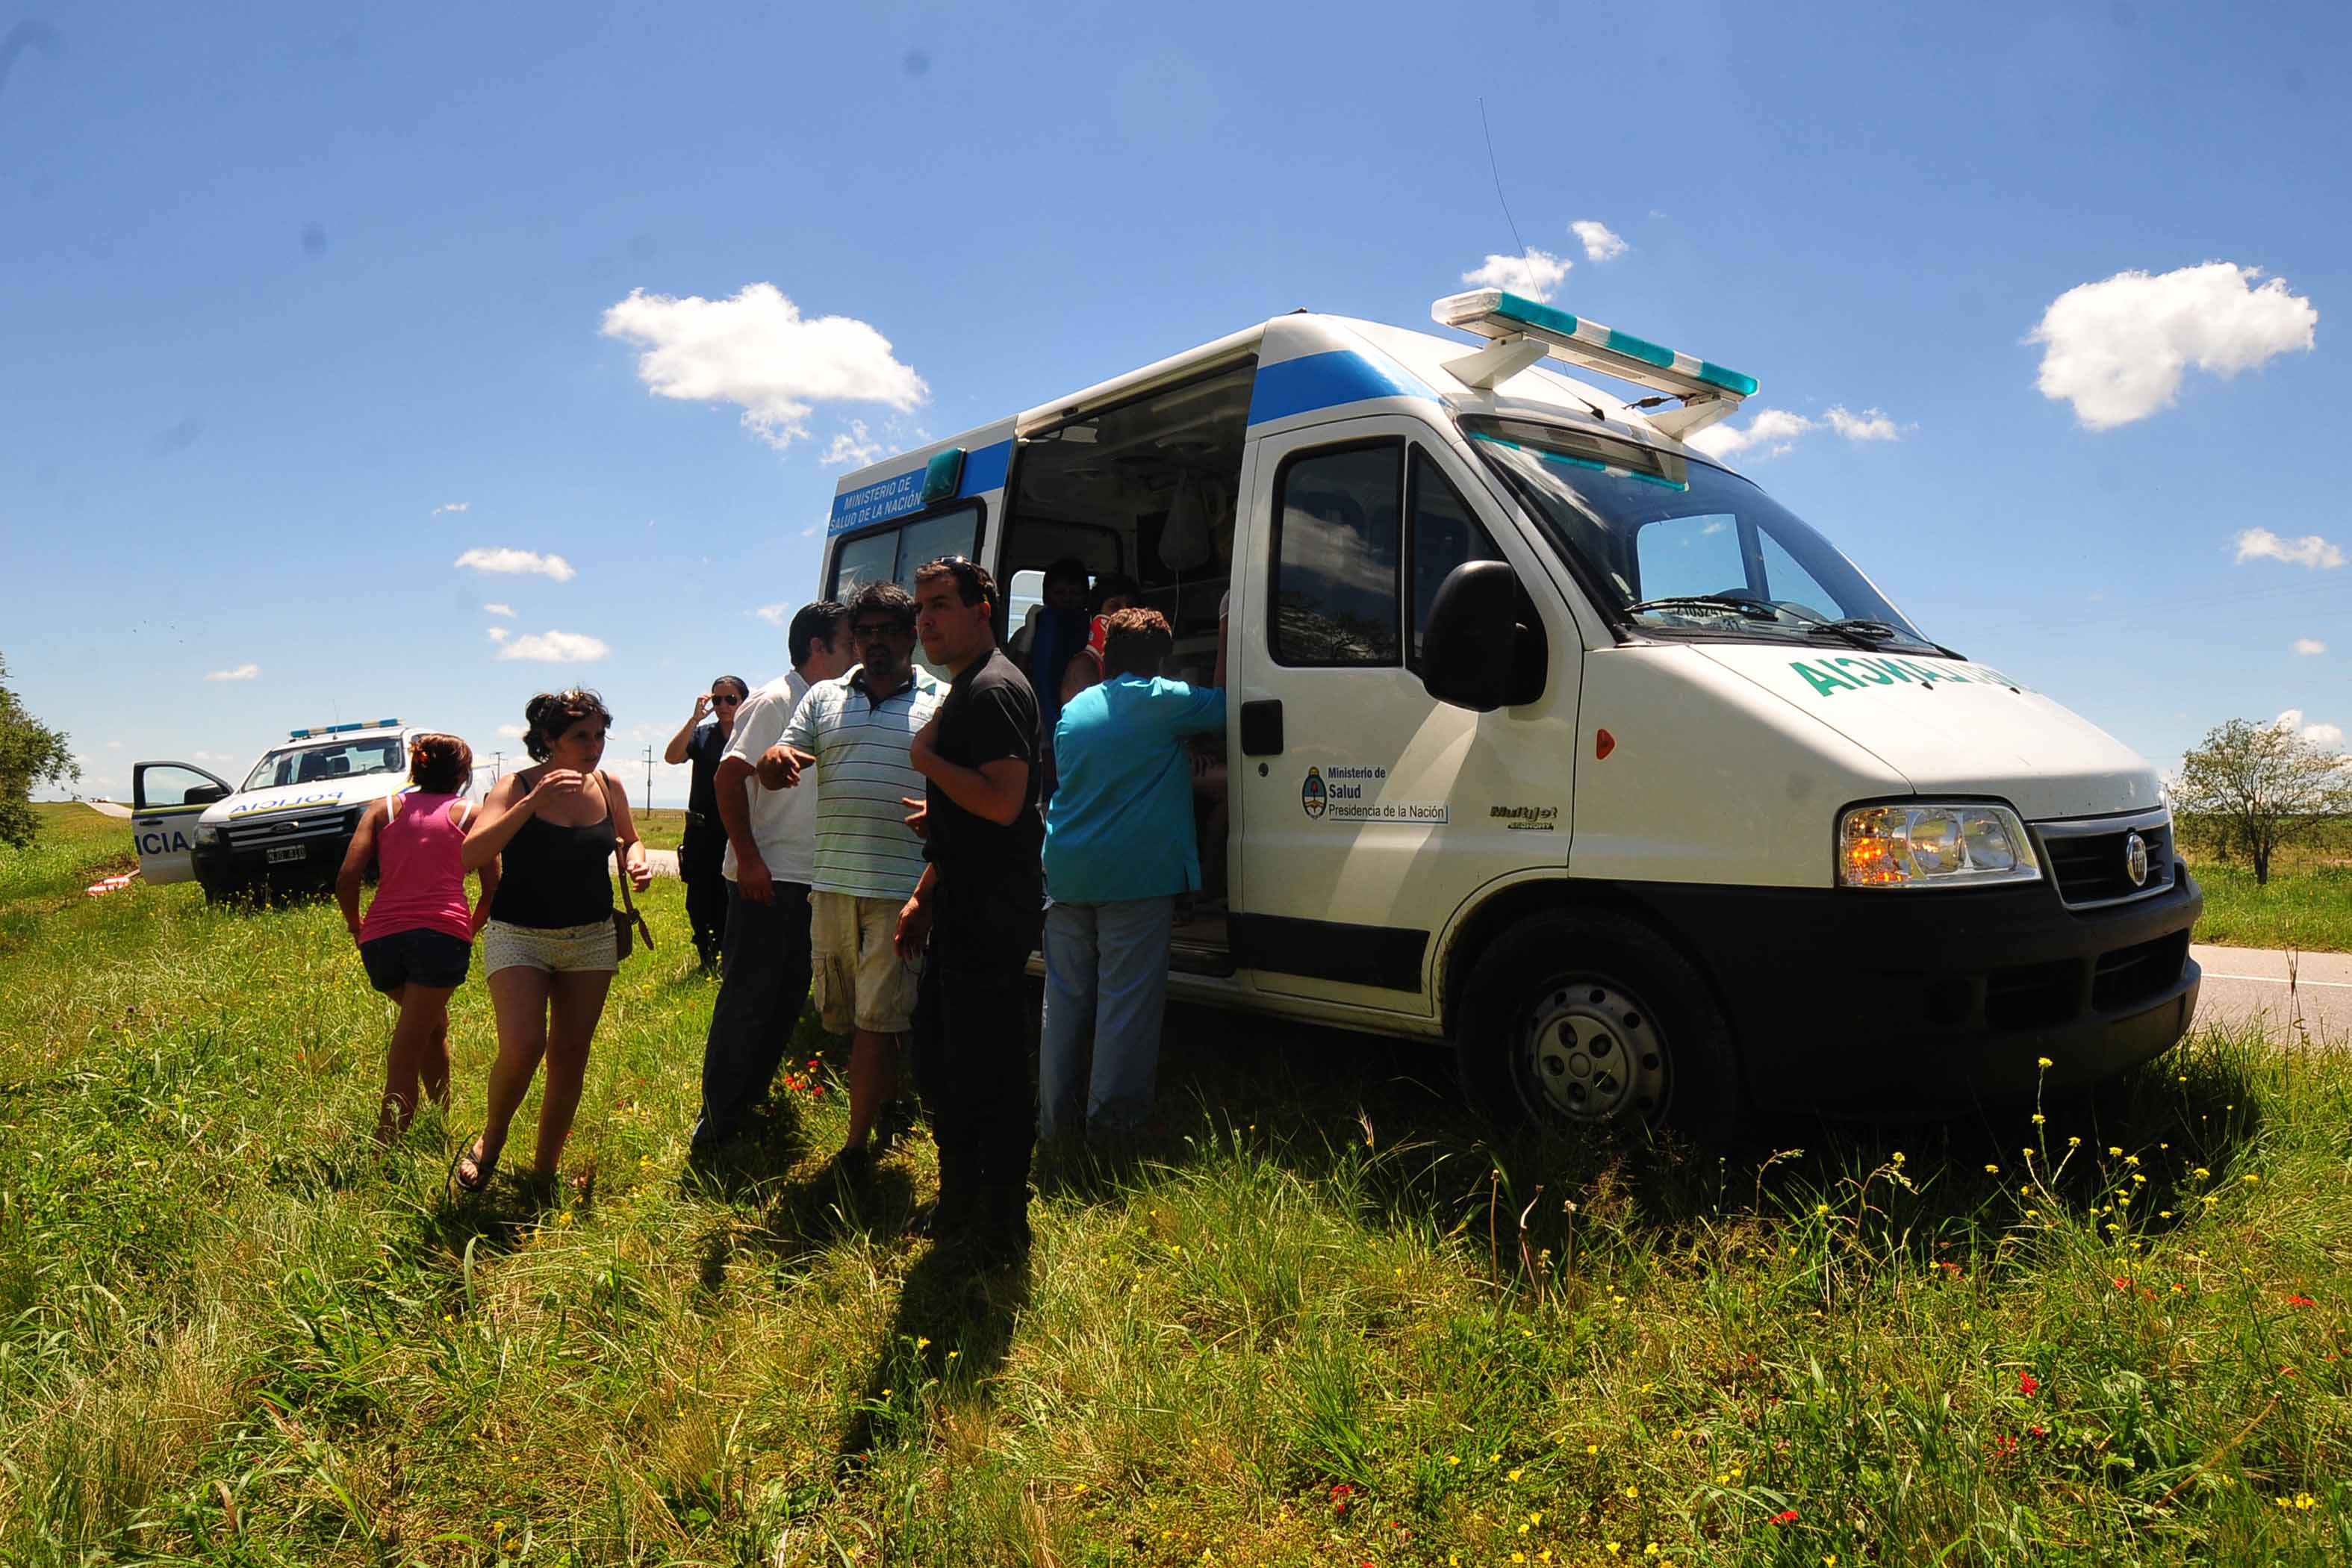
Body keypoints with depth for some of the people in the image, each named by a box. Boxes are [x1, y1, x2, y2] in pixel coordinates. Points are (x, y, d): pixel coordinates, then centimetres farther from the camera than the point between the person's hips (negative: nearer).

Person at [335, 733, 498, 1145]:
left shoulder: (383, 810, 16)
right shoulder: (470, 815, 11)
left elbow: (346, 881, 4)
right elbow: (493, 890, 5)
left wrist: (357, 928, 20)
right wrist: (471, 929, 22)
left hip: (381, 937, 4)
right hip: (442, 933, -4)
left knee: (433, 1025, 26)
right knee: (407, 1053, -4)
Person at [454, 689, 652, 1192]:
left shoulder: (609, 787, 1)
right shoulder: (515, 788, -10)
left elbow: (628, 841, 19)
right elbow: (470, 857, -24)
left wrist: (636, 860, -5)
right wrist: (534, 802, -30)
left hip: (592, 940, 4)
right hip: (519, 937, -4)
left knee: (570, 1057, 5)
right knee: (522, 1047, -19)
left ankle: (545, 1170, 21)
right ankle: (491, 1138, 12)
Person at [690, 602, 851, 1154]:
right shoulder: (775, 701, -10)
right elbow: (729, 777, -18)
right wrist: (749, 859, -21)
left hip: (806, 880, 9)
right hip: (766, 879, -8)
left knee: (788, 995, 14)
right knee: (747, 998, -3)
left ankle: (748, 1104, 26)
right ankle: (716, 1123, 6)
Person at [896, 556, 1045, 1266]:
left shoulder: (995, 688, -14)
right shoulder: (964, 690, 19)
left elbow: (1002, 802, -27)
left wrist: (929, 759, -14)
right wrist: (925, 896, 21)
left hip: (991, 915, -11)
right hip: (962, 912, 11)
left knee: (988, 1073, -3)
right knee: (938, 1060, 19)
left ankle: (1001, 1234, 11)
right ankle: (958, 1211, 34)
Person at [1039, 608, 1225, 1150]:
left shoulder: (1072, 711, 15)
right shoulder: (1163, 702, -5)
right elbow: (1224, 707, 5)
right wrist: (1226, 641, 16)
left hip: (1066, 874, 6)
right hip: (1138, 875, -6)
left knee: (1064, 997, 12)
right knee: (1126, 998, 2)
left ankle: (1054, 1117, 19)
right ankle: (1111, 1119, 6)